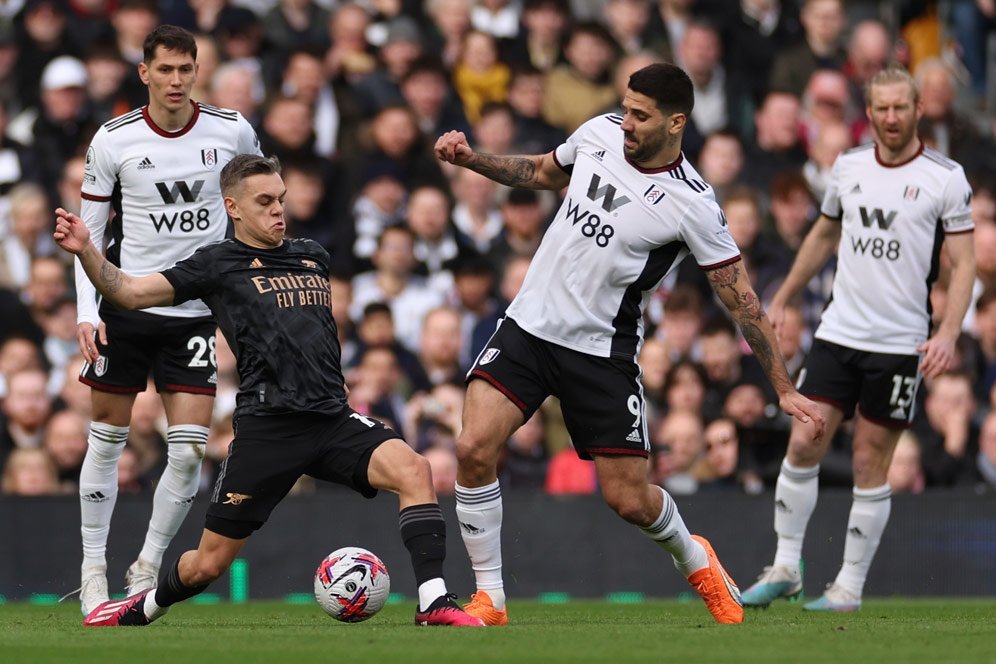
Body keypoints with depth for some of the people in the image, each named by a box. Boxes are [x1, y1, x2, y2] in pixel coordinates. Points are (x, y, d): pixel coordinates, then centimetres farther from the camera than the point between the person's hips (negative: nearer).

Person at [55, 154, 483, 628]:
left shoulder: (313, 256, 19)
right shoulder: (218, 264, 4)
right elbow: (130, 292, 1)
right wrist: (86, 251, -14)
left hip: (333, 419, 4)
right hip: (267, 425, -4)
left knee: (412, 470, -24)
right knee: (208, 564, 3)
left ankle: (433, 604, -25)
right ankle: (143, 608, 34)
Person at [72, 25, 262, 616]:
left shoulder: (232, 131, -4)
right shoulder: (114, 140, -6)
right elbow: (89, 230, 0)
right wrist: (86, 311, -9)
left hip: (195, 313, 1)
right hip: (125, 306, -1)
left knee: (189, 451, -7)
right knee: (108, 440, 5)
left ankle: (148, 567, 10)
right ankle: (94, 569, 16)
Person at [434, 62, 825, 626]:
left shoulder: (692, 206, -14)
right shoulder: (600, 134, 0)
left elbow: (742, 300, -8)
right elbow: (543, 173, 22)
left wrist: (785, 389, -8)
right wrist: (471, 159, 8)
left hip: (602, 353, -4)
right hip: (529, 324, 4)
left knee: (629, 499, -1)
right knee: (475, 449, -16)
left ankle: (693, 558, 35)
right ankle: (490, 599, -2)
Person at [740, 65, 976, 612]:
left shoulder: (946, 178, -6)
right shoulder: (848, 167, 7)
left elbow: (963, 263, -6)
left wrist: (947, 334, -18)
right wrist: (782, 300, 23)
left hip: (899, 345, -4)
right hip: (837, 334, 4)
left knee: (870, 466, 0)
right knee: (803, 444, -5)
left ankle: (850, 586, 8)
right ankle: (785, 567, 6)